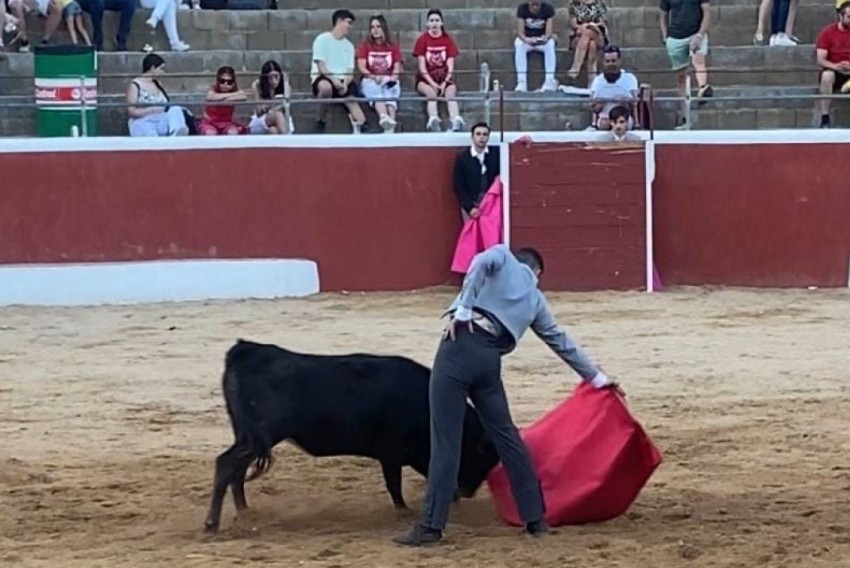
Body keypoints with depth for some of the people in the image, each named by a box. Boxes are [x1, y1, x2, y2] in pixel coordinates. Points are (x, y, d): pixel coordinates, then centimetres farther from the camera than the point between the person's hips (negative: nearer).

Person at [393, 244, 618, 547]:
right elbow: (561, 342, 35)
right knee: (506, 435, 18)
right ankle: (536, 519, 24)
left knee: (446, 439, -5)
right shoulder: (535, 299, 27)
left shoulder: (503, 256, 19)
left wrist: (463, 309, -7)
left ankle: (431, 526, -6)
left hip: (461, 346, -4)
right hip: (489, 360, 4)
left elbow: (482, 262, -7)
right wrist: (596, 377, 46)